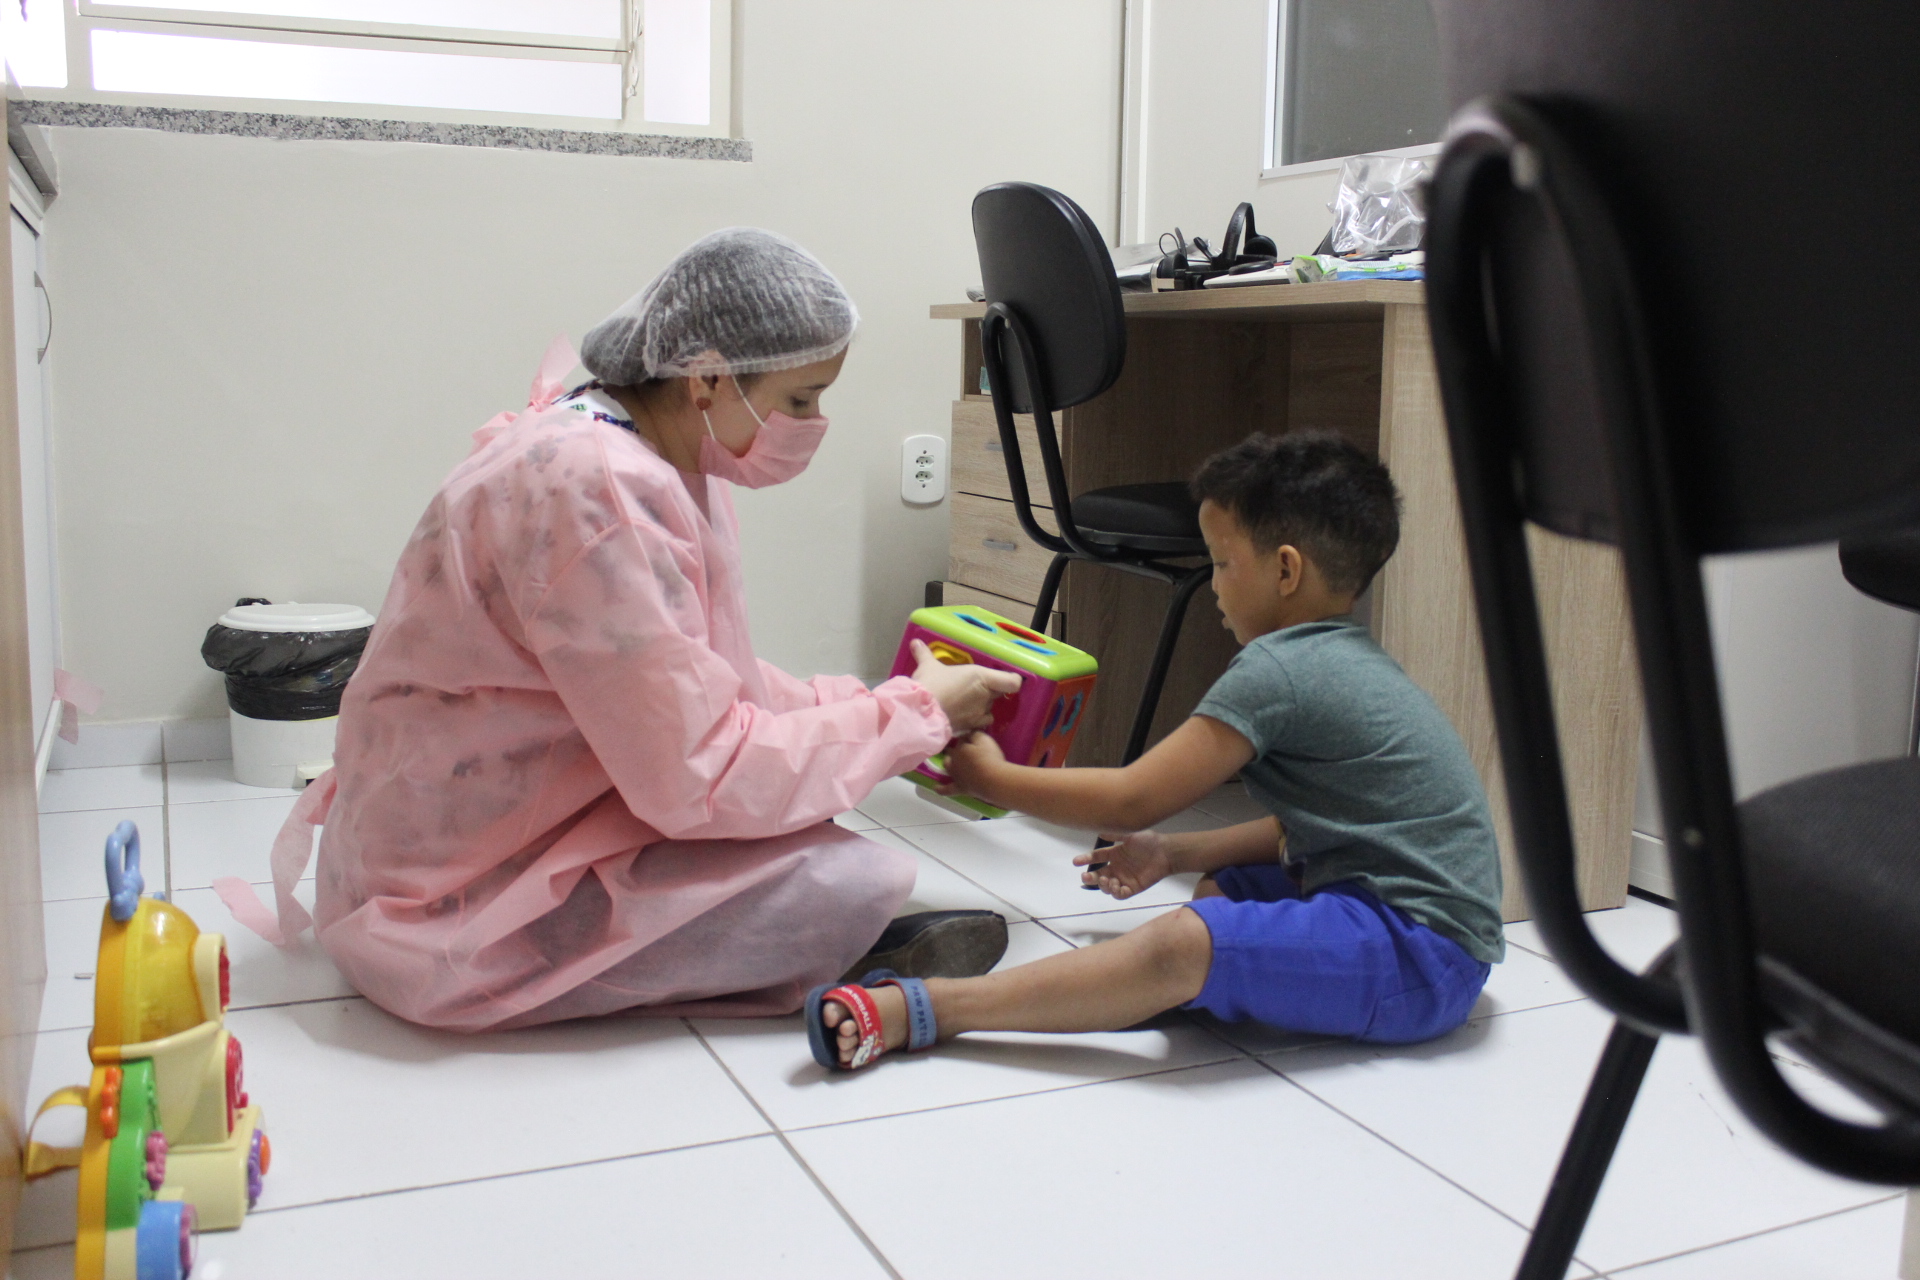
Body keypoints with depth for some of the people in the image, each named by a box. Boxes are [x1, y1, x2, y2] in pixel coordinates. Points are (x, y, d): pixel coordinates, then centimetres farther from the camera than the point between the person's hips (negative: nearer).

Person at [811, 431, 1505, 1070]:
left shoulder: (1278, 669, -14)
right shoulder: (1348, 661, 17)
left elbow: (1131, 801, -13)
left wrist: (993, 776, -1)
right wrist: (1175, 852, 21)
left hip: (1420, 946, -11)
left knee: (1184, 944, -29)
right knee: (1222, 888, 26)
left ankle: (911, 1010, -30)